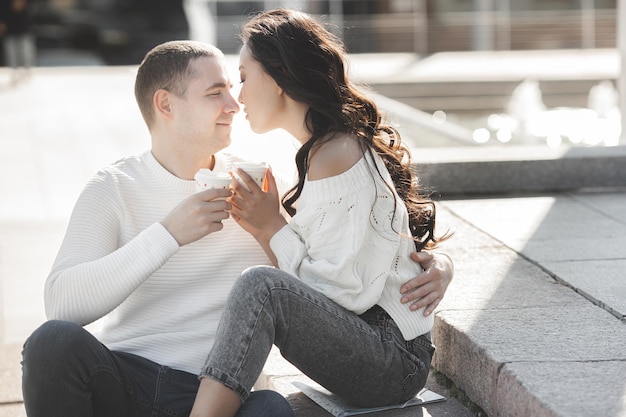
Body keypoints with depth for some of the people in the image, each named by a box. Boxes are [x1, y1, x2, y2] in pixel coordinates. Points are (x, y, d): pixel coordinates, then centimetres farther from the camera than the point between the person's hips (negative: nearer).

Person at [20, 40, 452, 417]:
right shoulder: (113, 190, 3)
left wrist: (435, 263, -6)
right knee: (55, 341, -34)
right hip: (118, 379, 0)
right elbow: (63, 304, -13)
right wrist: (169, 233, -19)